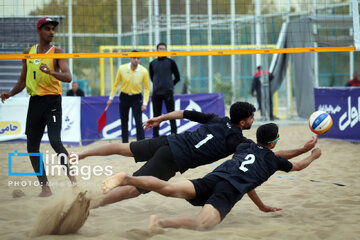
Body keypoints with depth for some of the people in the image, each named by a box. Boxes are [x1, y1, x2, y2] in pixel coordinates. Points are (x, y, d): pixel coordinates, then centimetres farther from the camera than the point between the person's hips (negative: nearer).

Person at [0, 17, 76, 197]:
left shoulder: (57, 52, -1)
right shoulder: (28, 52, 13)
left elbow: (68, 77, -15)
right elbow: (23, 80, 21)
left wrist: (50, 72, -32)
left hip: (52, 101, -5)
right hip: (34, 101, 5)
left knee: (55, 141, -20)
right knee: (32, 146, 5)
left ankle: (72, 177, -9)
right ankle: (44, 186, 13)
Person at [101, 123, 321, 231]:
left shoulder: (244, 147, 35)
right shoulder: (273, 159, 23)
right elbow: (298, 166, 42)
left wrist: (262, 206, 60)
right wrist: (314, 155, 63)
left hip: (212, 179, 5)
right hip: (229, 192, -5)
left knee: (168, 188, -16)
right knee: (203, 223, -30)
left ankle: (126, 179, -38)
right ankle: (161, 223, -54)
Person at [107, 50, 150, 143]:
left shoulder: (143, 71, -12)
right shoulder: (122, 68, -8)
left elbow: (147, 88, -5)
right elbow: (116, 84, 5)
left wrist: (145, 103, -13)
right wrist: (111, 98, 5)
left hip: (137, 98, -2)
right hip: (124, 96, 2)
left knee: (139, 122, -12)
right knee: (124, 122, 9)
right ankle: (125, 143, 22)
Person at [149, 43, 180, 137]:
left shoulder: (171, 62, 1)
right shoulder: (153, 64, 9)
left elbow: (177, 78, 6)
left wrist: (170, 85, 10)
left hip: (168, 93, -3)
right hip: (156, 93, 3)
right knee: (156, 116, 6)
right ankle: (155, 136, 11)